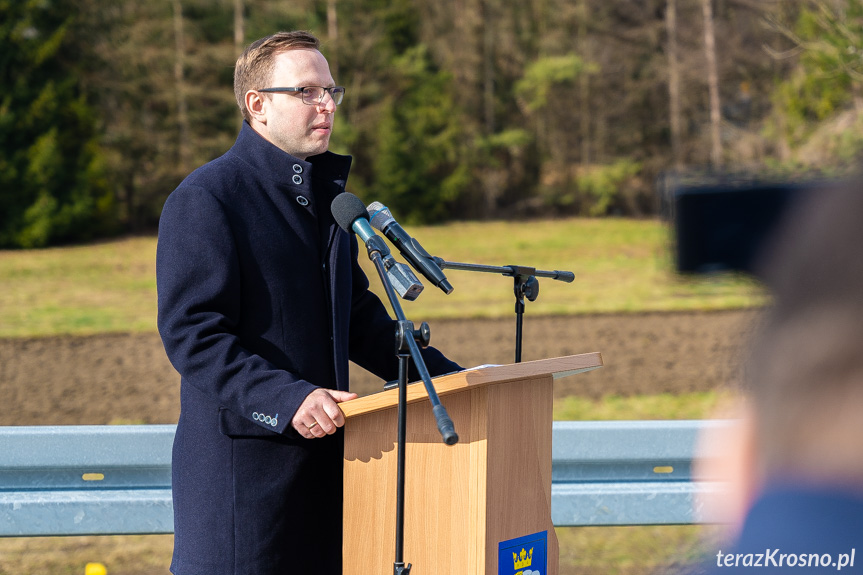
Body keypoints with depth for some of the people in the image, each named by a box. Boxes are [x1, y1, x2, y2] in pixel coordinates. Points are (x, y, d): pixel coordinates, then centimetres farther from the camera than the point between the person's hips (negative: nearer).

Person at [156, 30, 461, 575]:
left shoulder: (327, 194, 19)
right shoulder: (204, 199, -10)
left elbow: (357, 314, 25)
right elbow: (193, 334, -17)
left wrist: (443, 376, 13)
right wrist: (286, 398, -28)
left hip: (322, 450, 8)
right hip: (240, 461, -8)